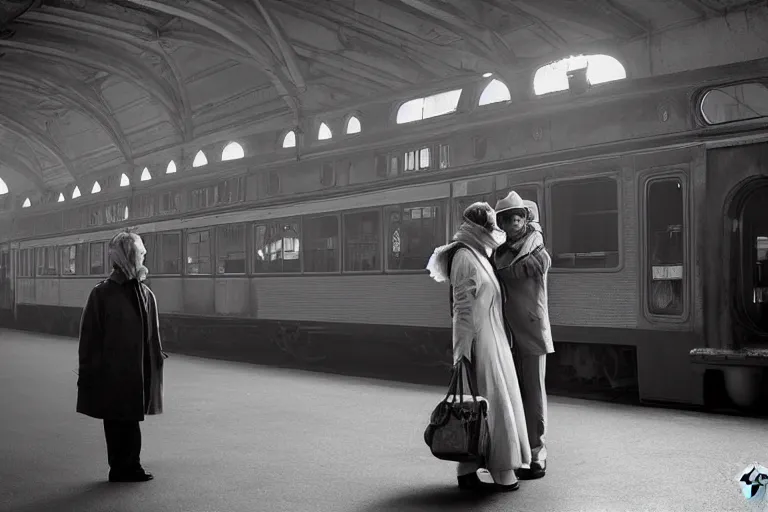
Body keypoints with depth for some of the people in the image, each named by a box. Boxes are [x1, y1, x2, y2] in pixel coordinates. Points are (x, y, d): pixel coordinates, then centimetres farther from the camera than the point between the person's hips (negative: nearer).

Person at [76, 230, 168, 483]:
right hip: (111, 374, -5)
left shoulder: (146, 294, 7)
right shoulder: (102, 294, -8)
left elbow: (153, 337, 14)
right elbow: (89, 337, -7)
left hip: (137, 373, 5)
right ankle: (122, 467, 16)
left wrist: (156, 364, 13)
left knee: (130, 419, 12)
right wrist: (87, 372, -8)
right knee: (116, 420, 5)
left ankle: (129, 467, 23)